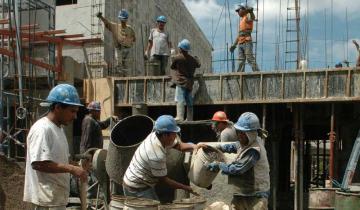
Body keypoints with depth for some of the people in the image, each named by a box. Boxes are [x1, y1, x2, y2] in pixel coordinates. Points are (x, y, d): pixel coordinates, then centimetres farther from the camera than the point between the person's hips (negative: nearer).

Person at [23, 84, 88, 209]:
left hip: (56, 196, 10)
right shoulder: (42, 129, -17)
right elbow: (38, 163, -24)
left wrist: (75, 168, 8)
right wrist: (71, 169, -25)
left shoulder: (58, 128, 14)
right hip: (47, 198, -10)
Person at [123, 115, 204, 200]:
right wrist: (186, 188, -16)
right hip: (138, 189, -10)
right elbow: (163, 179, -20)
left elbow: (179, 145, 1)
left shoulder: (155, 135, -9)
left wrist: (194, 147, -18)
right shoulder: (157, 156, -33)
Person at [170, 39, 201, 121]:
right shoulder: (192, 59, 9)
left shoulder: (176, 58, -8)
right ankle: (189, 119, 19)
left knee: (180, 100, -13)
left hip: (181, 81, -6)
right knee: (189, 101, 13)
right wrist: (196, 58, 48)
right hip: (190, 82, 6)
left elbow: (172, 67, 5)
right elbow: (198, 65, 27)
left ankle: (180, 117, -24)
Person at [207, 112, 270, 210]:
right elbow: (235, 146, 28)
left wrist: (219, 165, -10)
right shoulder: (245, 143, 5)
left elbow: (237, 169, -23)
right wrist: (219, 147, 17)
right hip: (240, 194, 9)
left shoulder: (254, 150, -24)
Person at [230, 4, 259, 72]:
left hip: (247, 42, -8)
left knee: (250, 59, -16)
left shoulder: (248, 16, 2)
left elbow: (252, 17, -26)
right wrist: (234, 45, 29)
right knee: (241, 61, 1)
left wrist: (250, 10, -48)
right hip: (240, 43, 8)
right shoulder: (241, 20, 28)